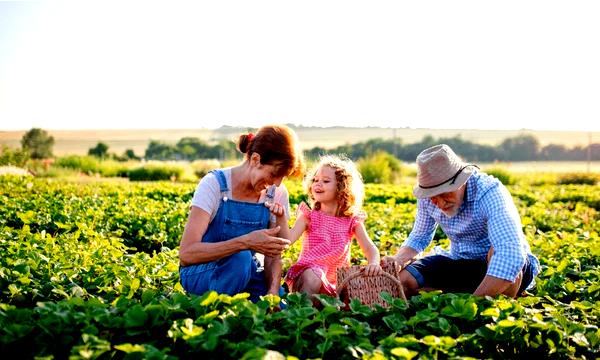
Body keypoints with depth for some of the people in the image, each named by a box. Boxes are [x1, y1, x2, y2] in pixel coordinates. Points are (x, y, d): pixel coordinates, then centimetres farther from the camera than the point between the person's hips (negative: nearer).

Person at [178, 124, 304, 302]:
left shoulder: (277, 194, -5)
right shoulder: (214, 184, -19)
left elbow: (273, 256, -3)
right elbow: (186, 254, -27)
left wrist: (273, 292, -24)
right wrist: (245, 242, -38)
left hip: (247, 273, 4)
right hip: (200, 273, -4)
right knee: (240, 258, -36)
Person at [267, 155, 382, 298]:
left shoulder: (351, 220, 6)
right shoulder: (309, 216, 2)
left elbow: (370, 248, 0)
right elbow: (288, 239, -12)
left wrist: (374, 263, -24)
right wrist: (280, 218, -31)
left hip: (336, 282, 4)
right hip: (308, 273, -4)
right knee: (312, 279, -37)